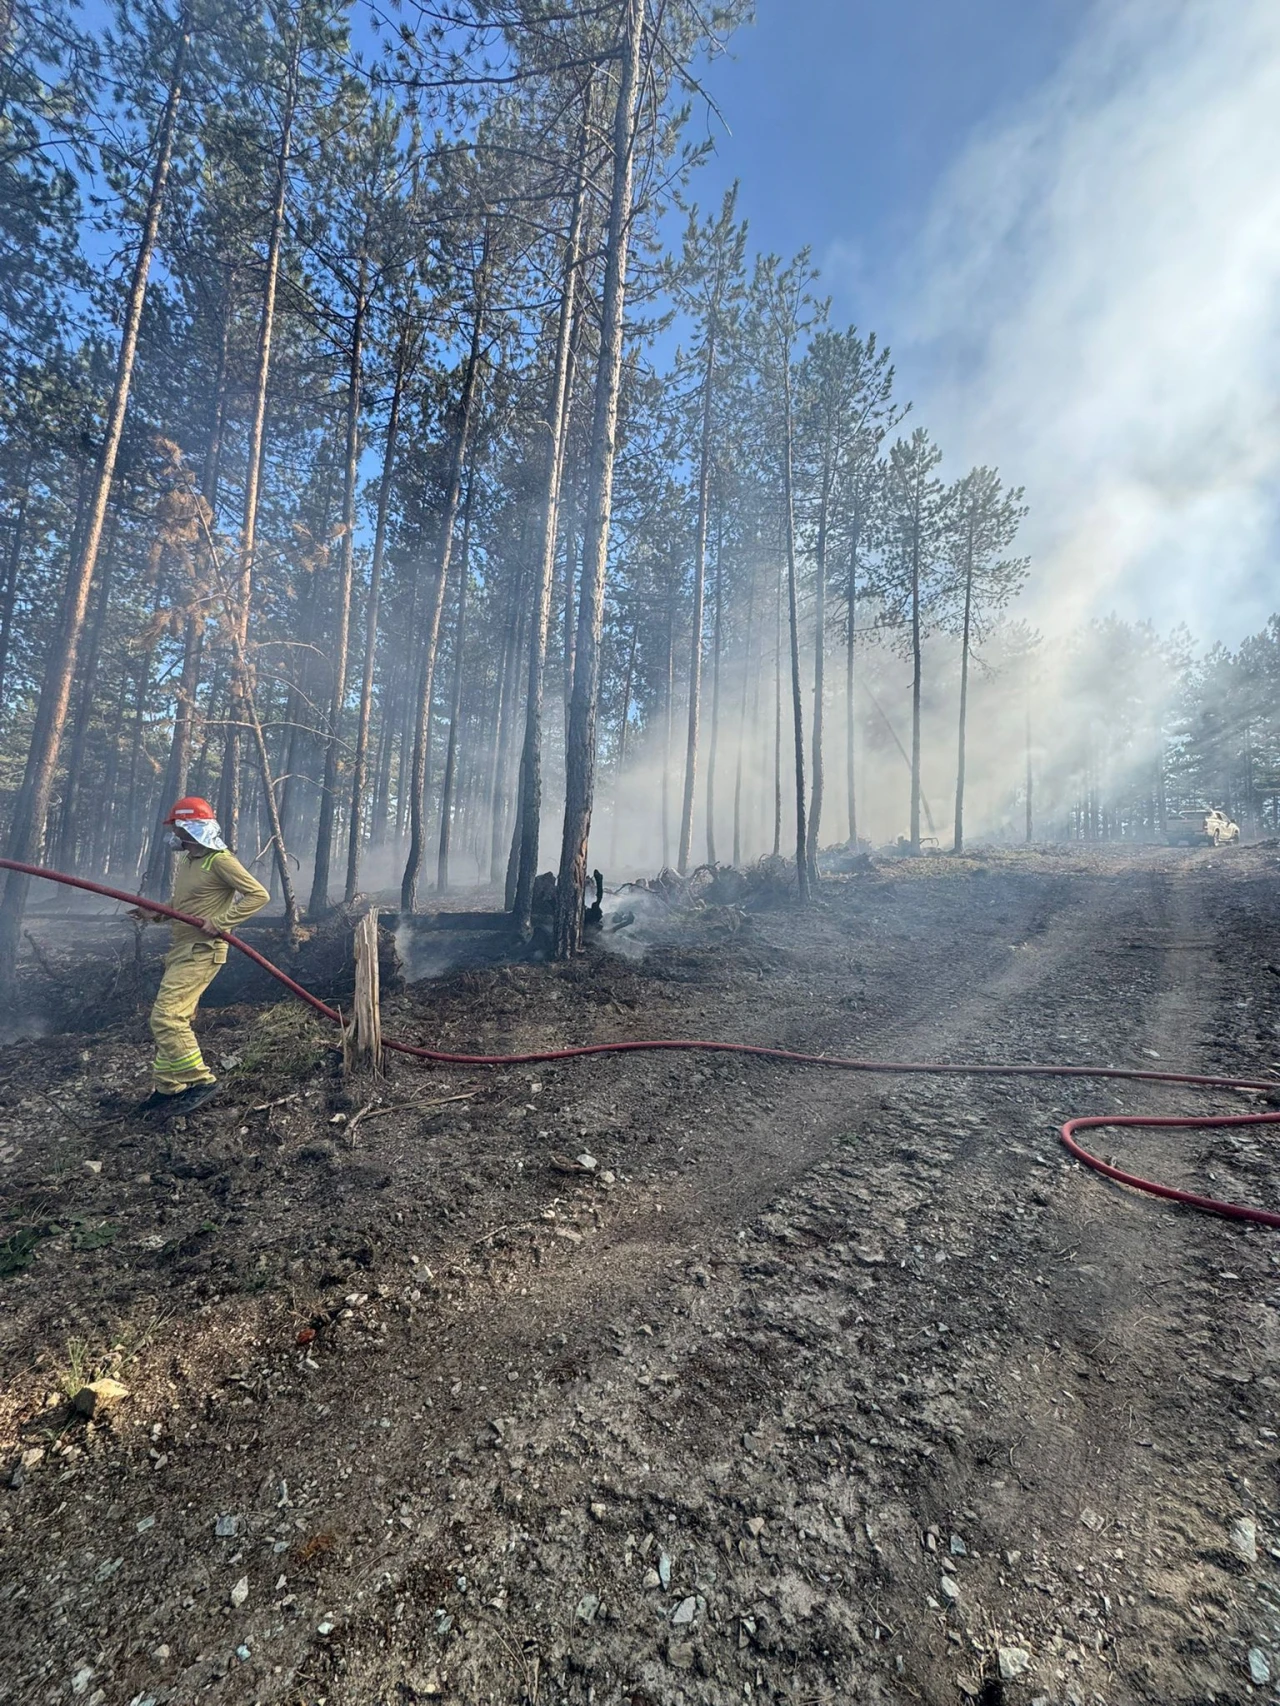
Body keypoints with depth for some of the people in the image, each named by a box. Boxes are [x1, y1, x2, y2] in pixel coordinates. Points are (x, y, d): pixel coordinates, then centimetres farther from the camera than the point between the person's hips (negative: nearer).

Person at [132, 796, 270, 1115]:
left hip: (200, 953, -10)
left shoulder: (220, 861, -15)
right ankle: (167, 1087, 23)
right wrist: (155, 914, 7)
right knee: (173, 1018, 13)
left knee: (167, 1017, -13)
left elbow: (258, 895, -20)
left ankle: (200, 1081, -6)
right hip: (180, 950, 10)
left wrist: (219, 922, -23)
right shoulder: (187, 862, 14)